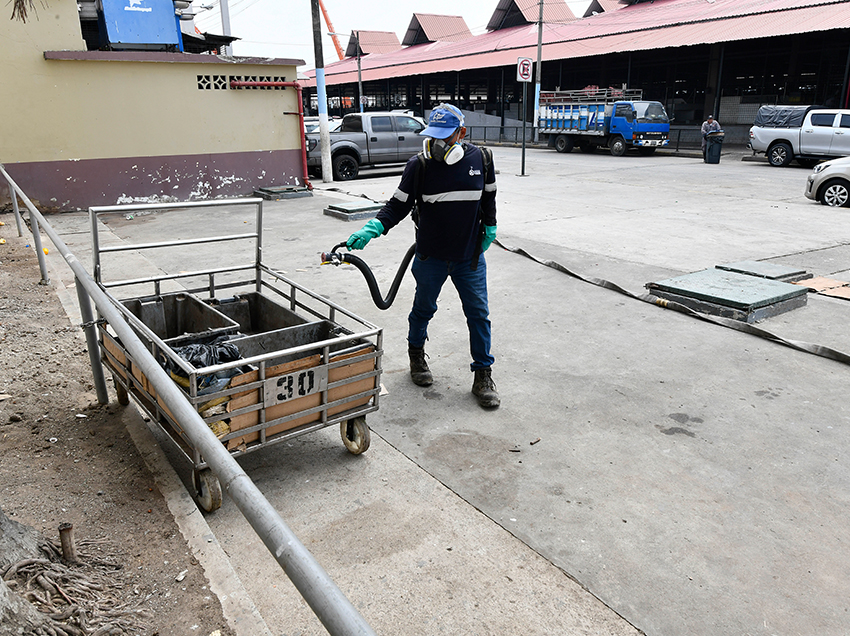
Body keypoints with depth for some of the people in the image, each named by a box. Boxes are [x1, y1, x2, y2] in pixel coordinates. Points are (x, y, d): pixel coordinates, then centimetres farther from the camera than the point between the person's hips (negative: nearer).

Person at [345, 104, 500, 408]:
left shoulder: (480, 159, -5)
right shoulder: (419, 165, -11)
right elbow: (398, 205, -9)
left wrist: (489, 230, 16)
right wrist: (370, 229, -23)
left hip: (470, 257, 1)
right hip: (431, 257, -1)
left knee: (478, 314, 4)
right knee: (423, 309, 16)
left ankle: (483, 374, 18)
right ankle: (416, 354, 43)